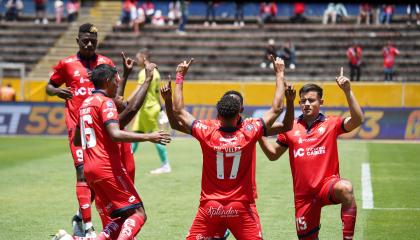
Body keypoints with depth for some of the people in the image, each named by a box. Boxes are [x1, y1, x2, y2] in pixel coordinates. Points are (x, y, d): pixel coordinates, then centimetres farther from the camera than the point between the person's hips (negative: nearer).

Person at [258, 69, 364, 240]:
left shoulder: (331, 124, 2)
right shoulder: (291, 128, 9)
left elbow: (357, 120, -14)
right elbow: (273, 155, 14)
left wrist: (347, 91, -21)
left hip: (327, 184, -3)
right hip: (303, 193, 3)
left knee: (346, 188, -38)